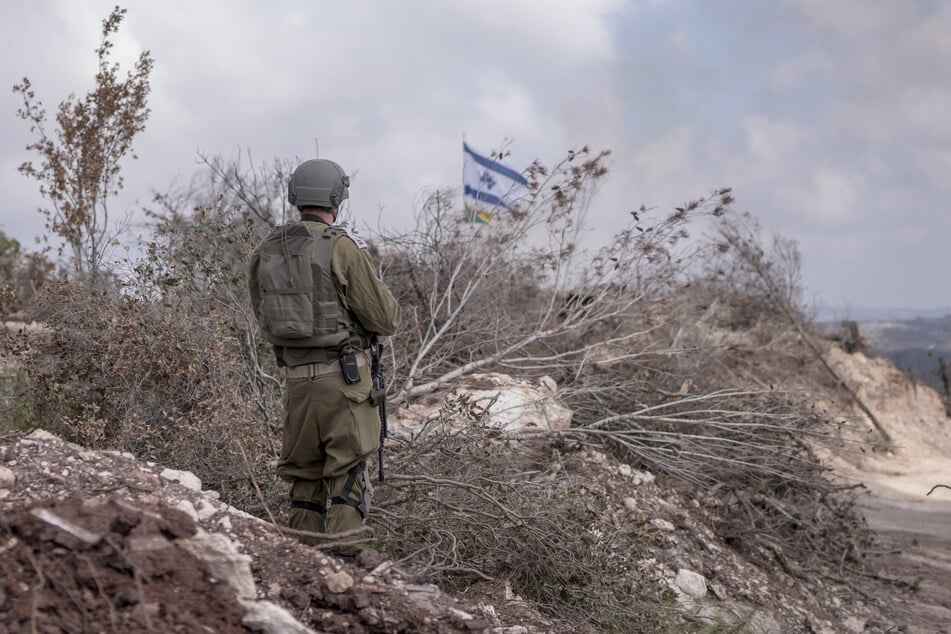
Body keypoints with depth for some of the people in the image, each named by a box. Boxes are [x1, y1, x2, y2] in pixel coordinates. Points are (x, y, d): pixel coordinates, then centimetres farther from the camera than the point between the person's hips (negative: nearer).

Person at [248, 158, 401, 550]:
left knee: (304, 476, 13)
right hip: (343, 375, -5)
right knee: (347, 475, -2)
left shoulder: (265, 253, 7)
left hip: (295, 377, 6)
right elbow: (386, 320, -8)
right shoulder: (342, 248, -11)